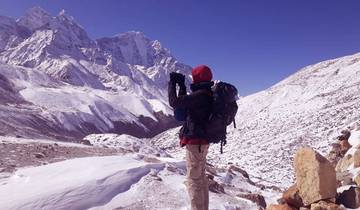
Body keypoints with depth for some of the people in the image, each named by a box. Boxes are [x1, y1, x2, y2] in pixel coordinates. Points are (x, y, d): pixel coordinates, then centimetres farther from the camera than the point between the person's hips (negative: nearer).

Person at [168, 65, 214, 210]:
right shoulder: (208, 95, 10)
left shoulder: (200, 95, -20)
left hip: (195, 142, -10)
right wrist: (181, 85, 15)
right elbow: (184, 103, 21)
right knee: (201, 177, 19)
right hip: (202, 142, 10)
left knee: (193, 179, -2)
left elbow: (174, 102, -20)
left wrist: (172, 83, -6)